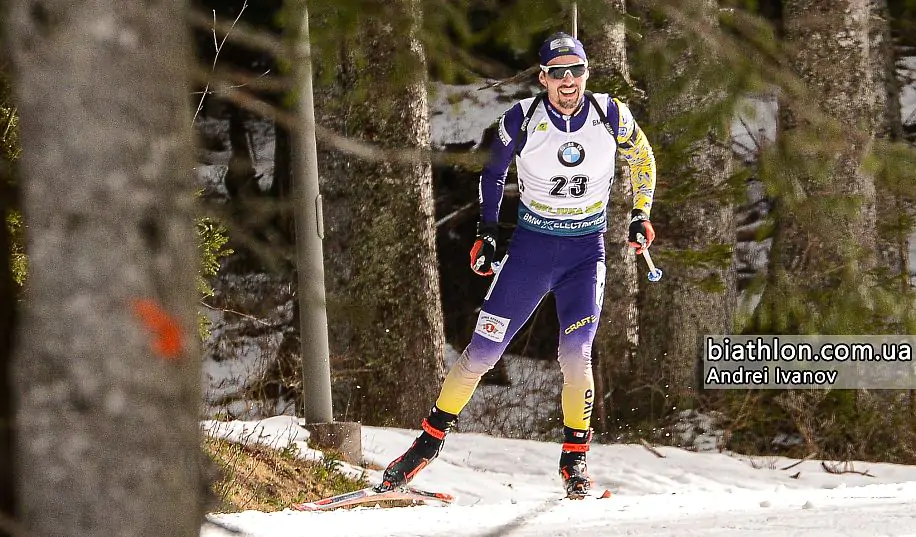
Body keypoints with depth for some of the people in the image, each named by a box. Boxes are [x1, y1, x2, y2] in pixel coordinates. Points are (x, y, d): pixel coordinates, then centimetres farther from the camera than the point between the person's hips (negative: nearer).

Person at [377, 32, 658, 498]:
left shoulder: (610, 115, -10)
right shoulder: (522, 120, -11)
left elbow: (642, 157, 11)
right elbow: (493, 174, 7)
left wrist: (641, 213, 6)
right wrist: (485, 233, 3)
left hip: (586, 252, 0)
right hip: (531, 245, 0)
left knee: (575, 354, -16)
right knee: (483, 350, -3)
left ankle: (574, 459, 1)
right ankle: (430, 439, 13)